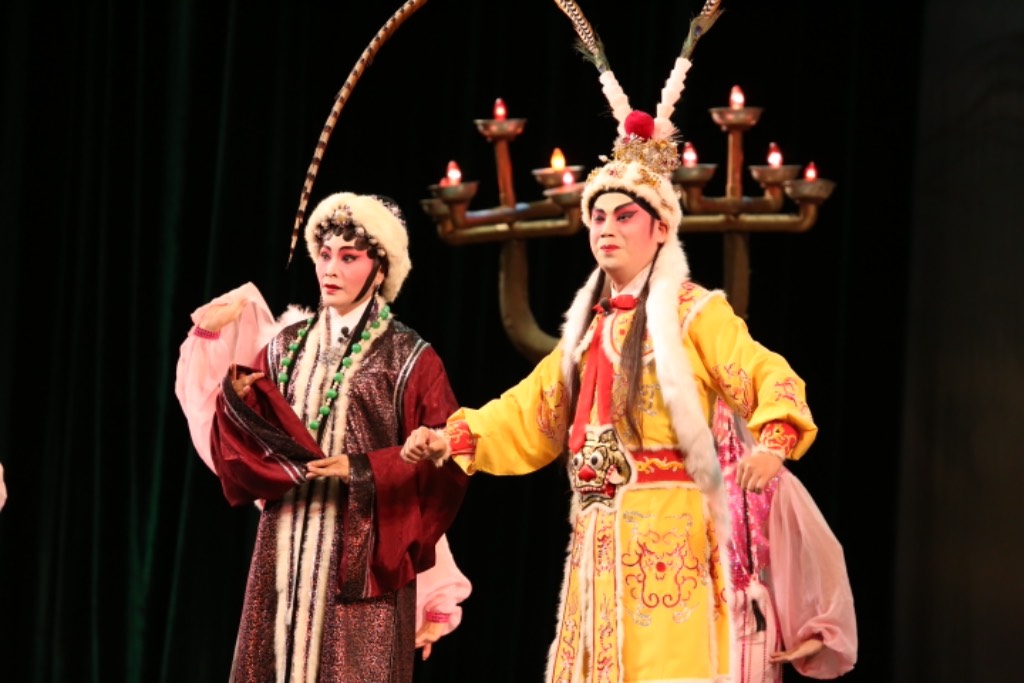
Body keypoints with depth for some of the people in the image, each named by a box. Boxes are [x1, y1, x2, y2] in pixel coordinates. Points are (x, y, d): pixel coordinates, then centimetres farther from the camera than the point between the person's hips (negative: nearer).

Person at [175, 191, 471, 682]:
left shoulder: (409, 359, 0)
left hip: (364, 557, -4)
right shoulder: (285, 346, 12)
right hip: (286, 550, 4)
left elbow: (441, 465, -5)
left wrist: (363, 470, -16)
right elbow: (233, 450, 9)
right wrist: (237, 398, -11)